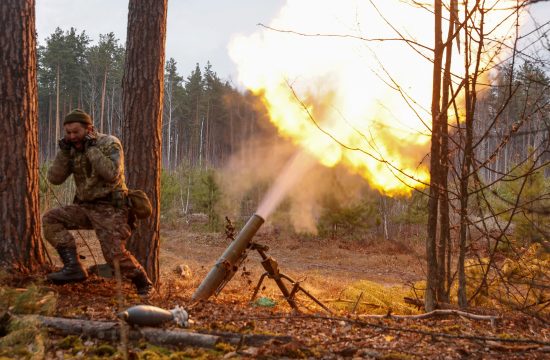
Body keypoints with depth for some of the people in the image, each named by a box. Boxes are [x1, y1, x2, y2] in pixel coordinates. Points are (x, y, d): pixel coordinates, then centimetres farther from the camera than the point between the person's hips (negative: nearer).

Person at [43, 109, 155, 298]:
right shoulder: (73, 149, 7)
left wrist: (92, 149, -22)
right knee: (50, 219, -9)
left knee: (115, 253, -17)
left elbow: (112, 174, -25)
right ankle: (73, 266, -16)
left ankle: (144, 284, 5)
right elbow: (55, 178, 1)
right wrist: (63, 152, -10)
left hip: (110, 208, -6)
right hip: (85, 206, 7)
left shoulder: (110, 143, -10)